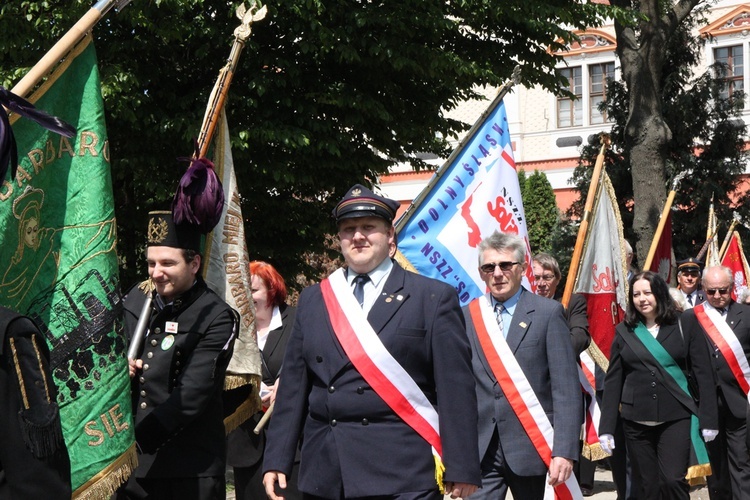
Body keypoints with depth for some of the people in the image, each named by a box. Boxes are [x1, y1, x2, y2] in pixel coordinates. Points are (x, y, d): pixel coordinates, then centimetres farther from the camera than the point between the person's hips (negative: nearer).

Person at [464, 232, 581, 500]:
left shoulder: (548, 313, -2)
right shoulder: (468, 316, 7)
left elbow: (566, 388, -6)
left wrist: (564, 450, -13)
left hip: (531, 446, -2)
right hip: (480, 449, 2)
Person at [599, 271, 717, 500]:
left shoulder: (683, 327, 2)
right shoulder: (625, 332, 7)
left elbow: (703, 375, 2)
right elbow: (613, 380, 7)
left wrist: (708, 419, -4)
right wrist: (607, 427, 2)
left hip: (676, 419, -2)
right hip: (636, 422, 2)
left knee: (673, 480, -15)